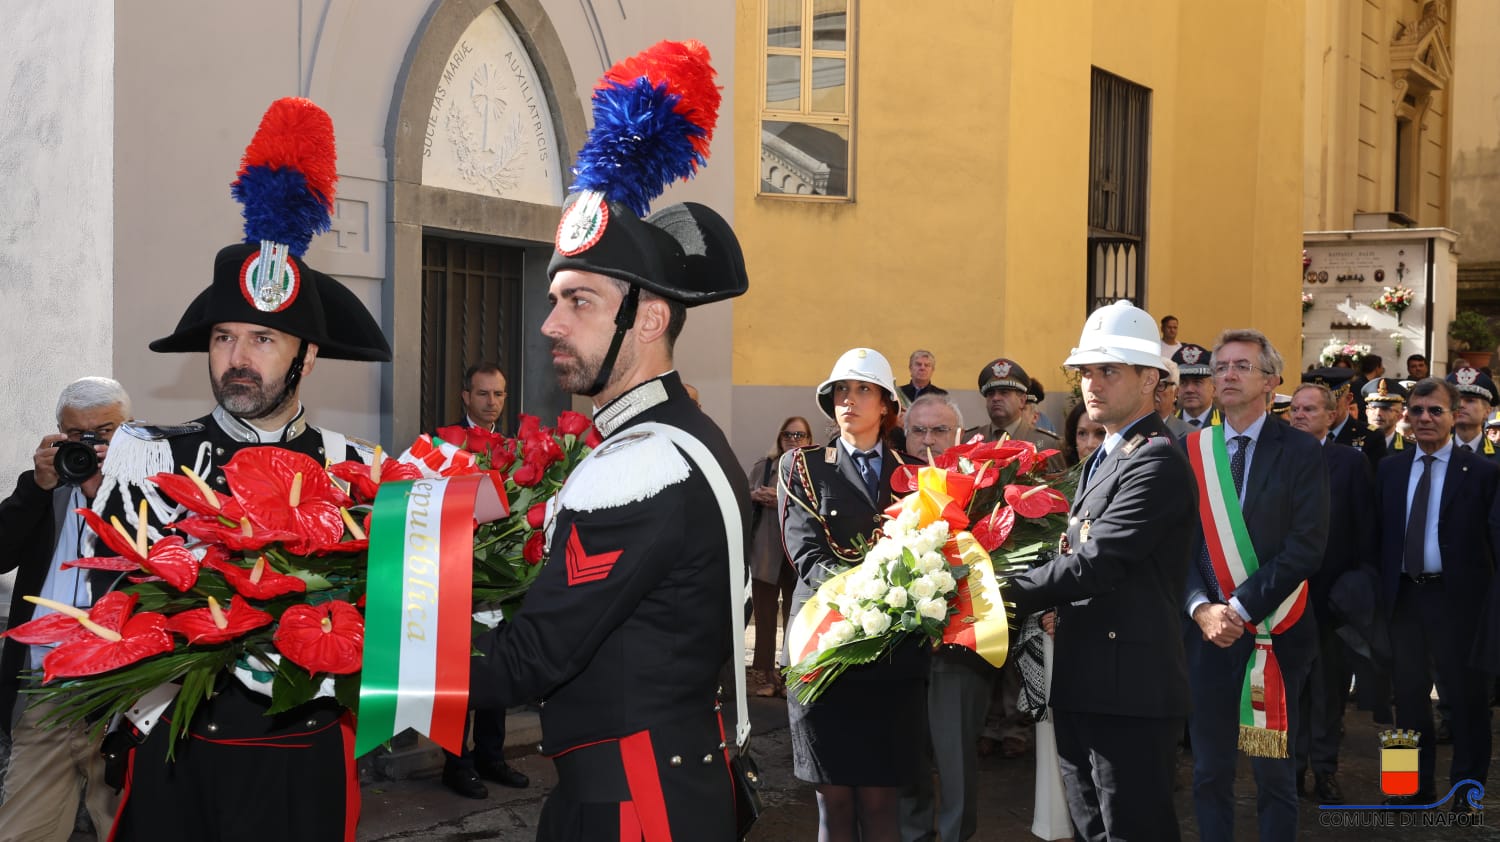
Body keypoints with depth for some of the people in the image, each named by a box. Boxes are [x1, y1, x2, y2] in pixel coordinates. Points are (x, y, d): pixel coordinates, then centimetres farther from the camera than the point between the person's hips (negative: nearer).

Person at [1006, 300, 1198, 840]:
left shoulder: (1157, 463, -15)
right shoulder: (1105, 457, 18)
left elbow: (1095, 563, -21)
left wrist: (1009, 594, -12)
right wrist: (1061, 607, 2)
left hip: (1130, 690, -10)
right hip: (1082, 686, 10)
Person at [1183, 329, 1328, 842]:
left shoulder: (1300, 453, -2)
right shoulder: (1193, 451, 6)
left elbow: (1306, 548, -10)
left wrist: (1241, 607, -15)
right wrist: (1201, 607, -13)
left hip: (1273, 632, -2)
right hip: (1206, 630, 3)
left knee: (1274, 774, 5)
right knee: (1209, 773, 9)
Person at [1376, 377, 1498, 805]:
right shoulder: (1390, 469, 8)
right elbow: (1381, 534, 8)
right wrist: (1379, 590, 2)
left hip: (1458, 597, -4)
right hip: (1404, 595, 4)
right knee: (1409, 691, 11)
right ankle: (1418, 784, 23)